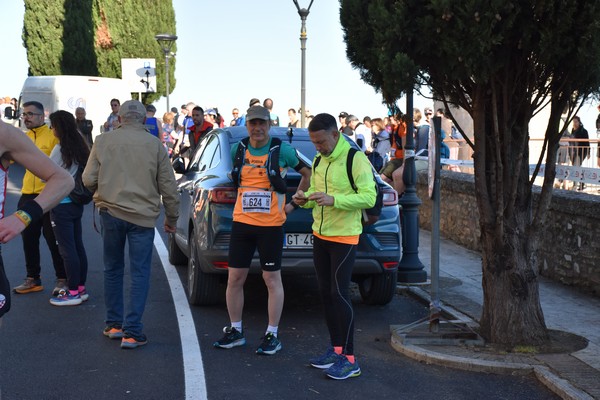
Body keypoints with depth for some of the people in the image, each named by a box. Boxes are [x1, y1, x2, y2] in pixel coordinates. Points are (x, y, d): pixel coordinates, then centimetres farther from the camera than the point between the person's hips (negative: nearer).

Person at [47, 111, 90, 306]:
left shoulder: (60, 149, -15)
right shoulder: (81, 147, 6)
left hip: (61, 204, -8)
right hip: (77, 203, 8)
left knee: (67, 249, -3)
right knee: (78, 246, 13)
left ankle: (73, 292, 1)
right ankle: (81, 288, 20)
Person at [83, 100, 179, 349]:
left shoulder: (103, 141, 0)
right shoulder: (155, 145, -2)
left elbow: (89, 180, 2)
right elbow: (168, 186, 0)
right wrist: (171, 218, 12)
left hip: (110, 212, 1)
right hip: (143, 216, -1)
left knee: (112, 270, 17)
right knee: (139, 274, 5)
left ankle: (114, 324, 24)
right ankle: (131, 332, 1)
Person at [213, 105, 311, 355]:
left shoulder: (282, 150, -5)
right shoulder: (237, 150, 5)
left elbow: (308, 173, 5)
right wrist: (244, 200, 13)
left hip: (271, 225, -4)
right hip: (242, 222, 4)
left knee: (272, 279, 3)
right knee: (235, 278, 6)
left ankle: (272, 335, 13)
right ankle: (235, 331, 21)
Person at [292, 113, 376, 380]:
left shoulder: (356, 159, -14)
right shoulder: (318, 161, 10)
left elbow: (369, 197, -19)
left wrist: (333, 200, -29)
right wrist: (305, 198, -4)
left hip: (344, 237, -8)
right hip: (320, 235, 8)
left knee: (340, 294, -9)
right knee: (325, 293, 11)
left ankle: (349, 359, -1)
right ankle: (336, 349, 23)